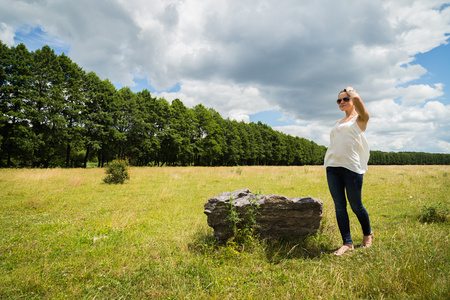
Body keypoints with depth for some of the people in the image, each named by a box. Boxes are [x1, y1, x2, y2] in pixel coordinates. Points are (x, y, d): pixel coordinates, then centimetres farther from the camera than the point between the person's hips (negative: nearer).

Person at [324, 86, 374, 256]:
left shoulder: (360, 119, 4)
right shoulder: (337, 123, 23)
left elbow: (357, 99, -15)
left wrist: (351, 91, 7)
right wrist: (329, 163, 13)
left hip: (352, 167, -6)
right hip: (332, 167, 6)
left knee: (356, 206, 4)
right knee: (339, 206, 3)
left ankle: (368, 234, 30)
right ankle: (347, 243, 11)